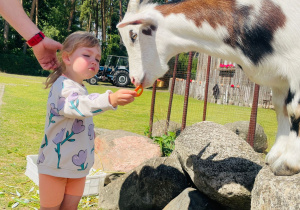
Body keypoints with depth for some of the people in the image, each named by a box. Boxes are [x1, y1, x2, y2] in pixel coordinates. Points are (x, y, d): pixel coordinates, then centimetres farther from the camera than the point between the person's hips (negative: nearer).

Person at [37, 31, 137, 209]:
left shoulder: (80, 89, 11)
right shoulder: (63, 86, -21)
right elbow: (77, 105, -43)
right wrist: (110, 99, -57)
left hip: (78, 166, 8)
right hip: (56, 165, -8)